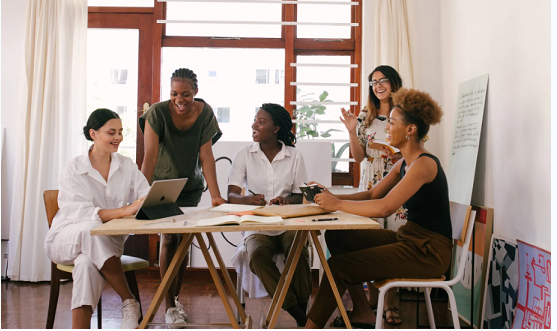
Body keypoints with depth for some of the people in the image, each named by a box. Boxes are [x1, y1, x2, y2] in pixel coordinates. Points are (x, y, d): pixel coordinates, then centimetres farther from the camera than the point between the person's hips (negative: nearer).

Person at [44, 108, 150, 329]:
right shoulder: (74, 170, -10)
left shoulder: (127, 166, 4)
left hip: (107, 244, 2)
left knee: (88, 263, -34)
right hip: (66, 240, -2)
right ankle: (129, 302, -28)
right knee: (91, 229, -37)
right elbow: (80, 213, -25)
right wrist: (125, 210, -39)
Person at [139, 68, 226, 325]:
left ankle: (176, 297, 25)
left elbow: (206, 156, -17)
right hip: (162, 184, -3)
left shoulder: (205, 113, -15)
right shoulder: (157, 113, -23)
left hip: (190, 186, 3)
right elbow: (150, 156, -29)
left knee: (184, 240, 8)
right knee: (169, 238, -8)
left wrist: (215, 195, -24)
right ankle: (169, 306, 1)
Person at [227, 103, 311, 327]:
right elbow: (231, 196, -5)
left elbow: (301, 196, 5)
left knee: (299, 254, -32)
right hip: (257, 227, 0)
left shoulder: (294, 156, 5)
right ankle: (298, 316, -21)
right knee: (257, 255, -32)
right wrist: (247, 199, -29)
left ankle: (303, 313, -14)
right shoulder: (244, 155, 4)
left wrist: (287, 200, -19)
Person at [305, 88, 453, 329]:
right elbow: (372, 194, 12)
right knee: (336, 237, 4)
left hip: (429, 251, -9)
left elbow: (383, 208, -29)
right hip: (407, 237, 9)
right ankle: (362, 313, 9)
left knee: (338, 266, -14)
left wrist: (337, 204, -19)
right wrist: (330, 197, -2)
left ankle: (311, 326, 5)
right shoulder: (404, 163, 10)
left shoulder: (424, 164, -20)